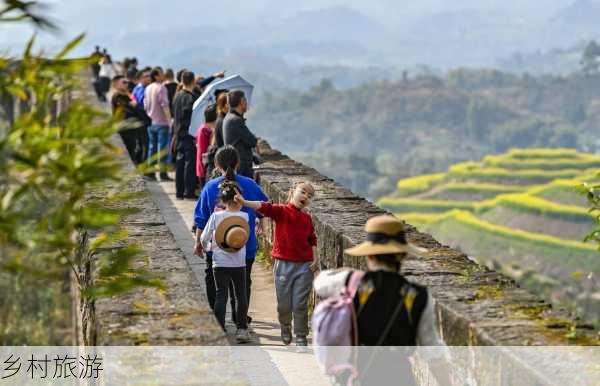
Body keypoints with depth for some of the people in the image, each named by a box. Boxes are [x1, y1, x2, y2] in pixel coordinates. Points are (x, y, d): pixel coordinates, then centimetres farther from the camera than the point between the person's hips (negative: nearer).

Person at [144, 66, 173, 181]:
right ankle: (162, 173, -7)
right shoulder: (161, 88, -13)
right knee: (162, 148, -5)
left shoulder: (148, 88, 10)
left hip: (151, 123, 7)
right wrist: (169, 120, -17)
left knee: (152, 147, 11)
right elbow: (165, 106, -18)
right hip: (161, 123, -7)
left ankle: (150, 172, 12)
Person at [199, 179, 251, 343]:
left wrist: (207, 247, 19)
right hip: (239, 263, 1)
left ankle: (219, 330, 0)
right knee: (241, 295, 13)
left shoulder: (216, 216, -8)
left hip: (220, 263, -1)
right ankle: (242, 329, 15)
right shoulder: (244, 216, -6)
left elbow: (204, 238, -3)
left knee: (221, 296, 4)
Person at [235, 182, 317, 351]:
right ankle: (285, 327, 35)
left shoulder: (307, 218, 7)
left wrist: (315, 260, 7)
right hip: (283, 264, -2)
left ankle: (301, 338, 14)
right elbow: (265, 208, -22)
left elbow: (312, 241, 19)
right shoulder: (282, 211, -5)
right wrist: (245, 202, -40)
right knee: (284, 305, 5)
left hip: (304, 266, 2)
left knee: (300, 305, 1)